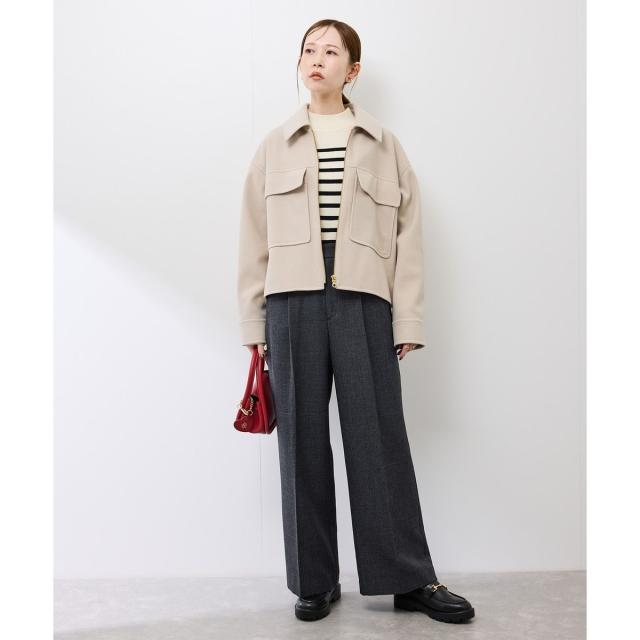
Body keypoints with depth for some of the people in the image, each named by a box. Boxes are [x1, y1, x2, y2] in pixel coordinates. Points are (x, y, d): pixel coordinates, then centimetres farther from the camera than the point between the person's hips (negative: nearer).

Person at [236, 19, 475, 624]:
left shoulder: (383, 145, 12)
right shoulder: (275, 146, 14)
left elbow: (407, 236, 6)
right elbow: (254, 240, 10)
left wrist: (407, 322, -1)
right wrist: (254, 325, 5)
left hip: (363, 301, -1)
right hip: (293, 302, 1)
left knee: (379, 437, 0)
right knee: (303, 439, 4)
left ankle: (410, 578, 13)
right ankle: (314, 579, 17)